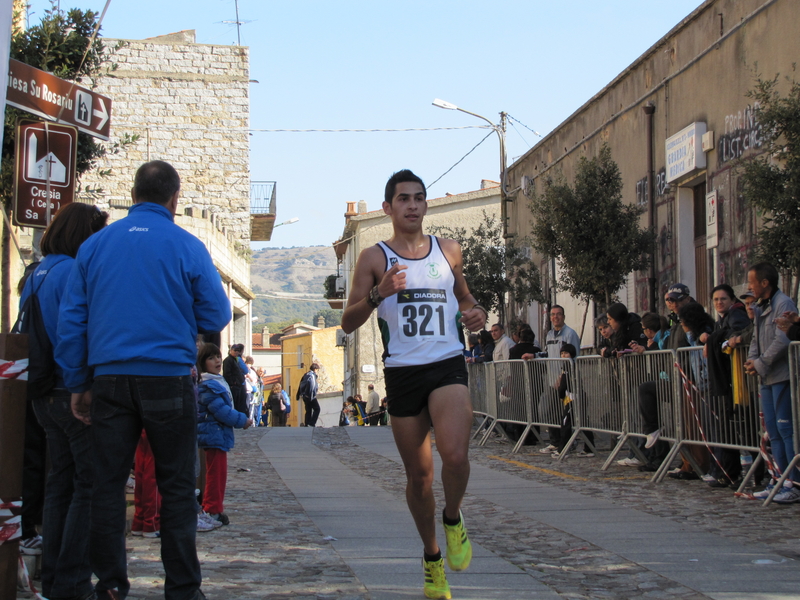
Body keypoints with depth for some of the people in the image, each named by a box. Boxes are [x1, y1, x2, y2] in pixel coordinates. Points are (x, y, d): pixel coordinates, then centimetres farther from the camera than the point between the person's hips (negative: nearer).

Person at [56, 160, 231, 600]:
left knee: (107, 485, 8)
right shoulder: (186, 246, -2)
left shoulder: (94, 245, 8)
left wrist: (78, 384, 12)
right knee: (176, 488, 3)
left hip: (109, 378, 3)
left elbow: (71, 320, 8)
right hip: (168, 379, -3)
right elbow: (216, 318, 1)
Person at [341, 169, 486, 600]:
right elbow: (348, 323, -2)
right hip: (402, 372, 0)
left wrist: (477, 313, 2)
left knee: (455, 455, -23)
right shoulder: (374, 258, 1)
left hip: (448, 366, 0)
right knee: (418, 474, 7)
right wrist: (378, 293, -19)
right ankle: (432, 558, 27)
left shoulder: (448, 251, 8)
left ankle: (453, 520, 8)